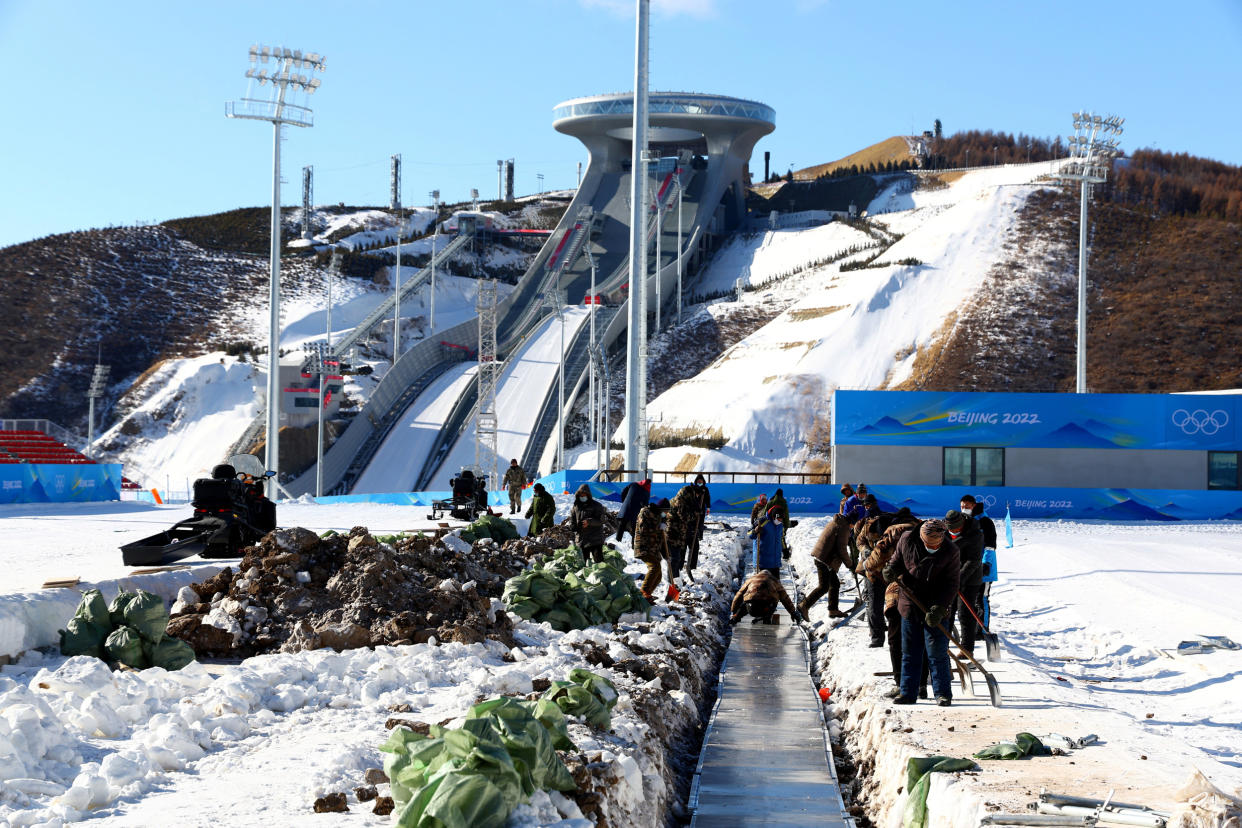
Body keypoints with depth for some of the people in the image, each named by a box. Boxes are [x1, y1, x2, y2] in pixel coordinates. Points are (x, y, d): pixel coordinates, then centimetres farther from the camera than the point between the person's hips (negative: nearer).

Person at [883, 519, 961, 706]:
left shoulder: (950, 552, -14)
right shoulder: (907, 541, -8)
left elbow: (951, 585, -10)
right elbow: (897, 560, 11)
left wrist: (939, 608, -20)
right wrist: (891, 570, -13)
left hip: (935, 610, -3)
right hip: (909, 606, 3)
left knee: (937, 653, -2)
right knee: (910, 653, 9)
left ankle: (943, 693, 8)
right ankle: (908, 693, 16)